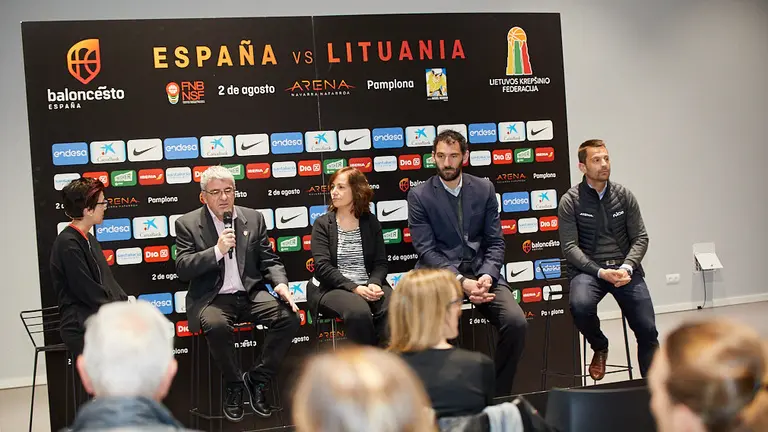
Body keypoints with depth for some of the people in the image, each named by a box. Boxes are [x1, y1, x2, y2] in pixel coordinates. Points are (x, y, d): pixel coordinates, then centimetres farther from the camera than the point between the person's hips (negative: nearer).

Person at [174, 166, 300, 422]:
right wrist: (217, 251, -18)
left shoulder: (253, 219, 10)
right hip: (212, 299, -3)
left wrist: (280, 283, -10)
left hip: (251, 294, 3)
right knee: (217, 326, -37)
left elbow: (269, 260, 11)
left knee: (290, 318, -22)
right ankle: (234, 385, -9)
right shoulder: (188, 224, 2)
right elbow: (182, 268, -7)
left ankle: (256, 380, -4)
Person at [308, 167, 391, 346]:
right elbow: (323, 266, -7)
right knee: (359, 311, -35)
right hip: (332, 288, -2)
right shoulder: (322, 224, 5)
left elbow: (380, 263, 8)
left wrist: (374, 284, -16)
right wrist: (354, 288, -19)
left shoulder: (371, 223, 13)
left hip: (369, 286, 3)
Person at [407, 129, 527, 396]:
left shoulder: (484, 189, 10)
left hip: (481, 272, 3)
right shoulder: (419, 196, 1)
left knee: (516, 323, -21)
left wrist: (487, 276, -12)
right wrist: (462, 282, -19)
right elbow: (426, 250, -6)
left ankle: (498, 394, -1)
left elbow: (495, 242, 8)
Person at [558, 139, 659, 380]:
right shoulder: (571, 201, -2)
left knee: (647, 329, -11)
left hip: (625, 268, 3)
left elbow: (640, 238, 6)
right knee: (580, 305, -33)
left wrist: (627, 267, -13)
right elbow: (570, 246, -6)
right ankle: (599, 348, 0)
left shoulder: (624, 196, 7)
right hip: (588, 268, -2)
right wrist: (600, 272, -18)